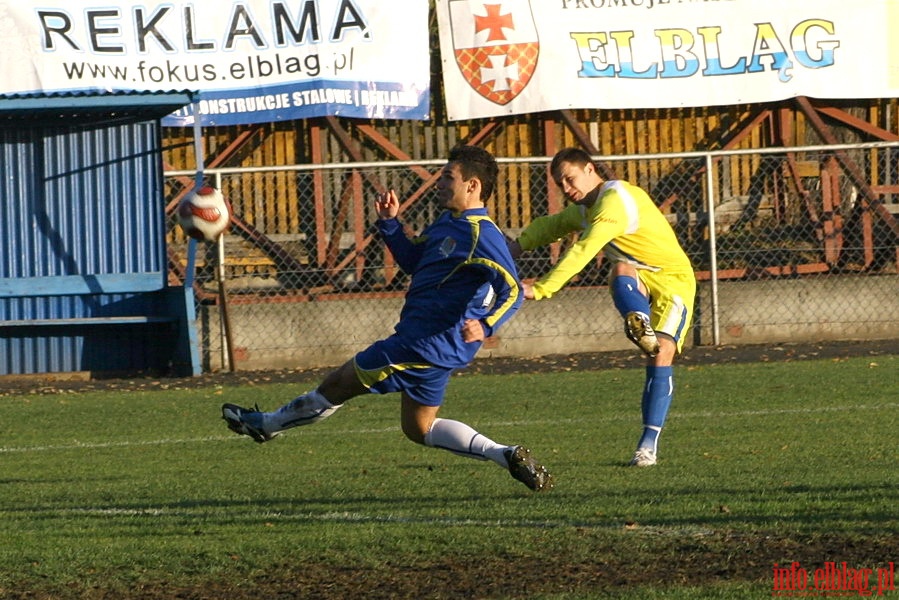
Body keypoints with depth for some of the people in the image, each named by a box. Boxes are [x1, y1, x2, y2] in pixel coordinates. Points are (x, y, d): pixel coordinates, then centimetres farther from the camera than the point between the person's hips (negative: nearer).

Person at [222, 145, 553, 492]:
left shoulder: (481, 236, -20)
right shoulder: (447, 224, 11)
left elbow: (513, 290, -27)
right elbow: (413, 261, 24)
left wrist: (486, 326, -44)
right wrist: (390, 222, 9)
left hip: (426, 343, -10)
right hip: (437, 346, 10)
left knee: (339, 384, 7)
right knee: (419, 429, 19)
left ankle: (266, 424, 26)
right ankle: (506, 456, 8)